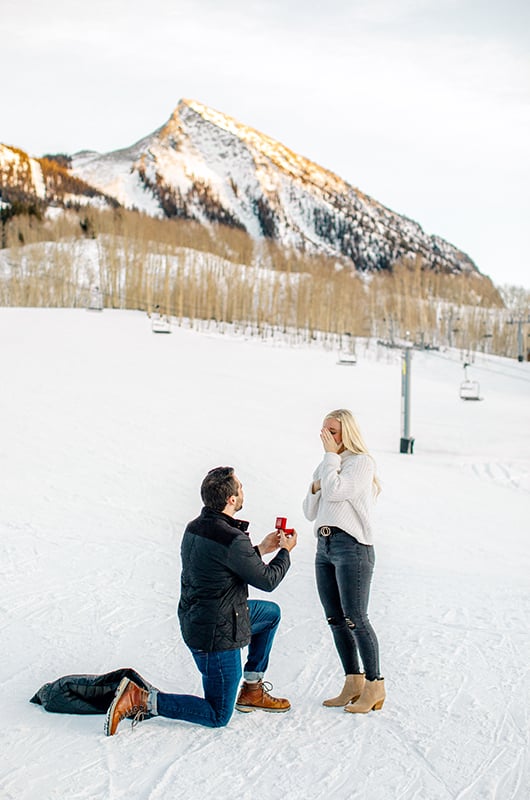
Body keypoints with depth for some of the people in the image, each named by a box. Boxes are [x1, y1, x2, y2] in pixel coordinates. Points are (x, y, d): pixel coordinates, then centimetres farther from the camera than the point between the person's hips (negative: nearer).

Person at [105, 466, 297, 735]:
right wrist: (285, 551, 5)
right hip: (218, 635, -9)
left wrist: (260, 549, 22)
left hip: (194, 620, 9)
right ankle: (141, 699, -6)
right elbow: (267, 581, -13)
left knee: (272, 612, 27)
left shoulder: (194, 528, 2)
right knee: (218, 717, 3)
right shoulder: (232, 540, -26)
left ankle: (252, 690, 30)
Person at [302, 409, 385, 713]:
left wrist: (331, 454, -10)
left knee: (355, 619, -8)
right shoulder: (327, 466, 19)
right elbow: (310, 513, 19)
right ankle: (353, 683, 16)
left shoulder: (362, 462, -5)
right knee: (336, 619, 8)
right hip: (324, 546, 8)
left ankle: (375, 685, 2)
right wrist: (314, 488, 0)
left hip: (352, 546, -8)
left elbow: (334, 491, -20)